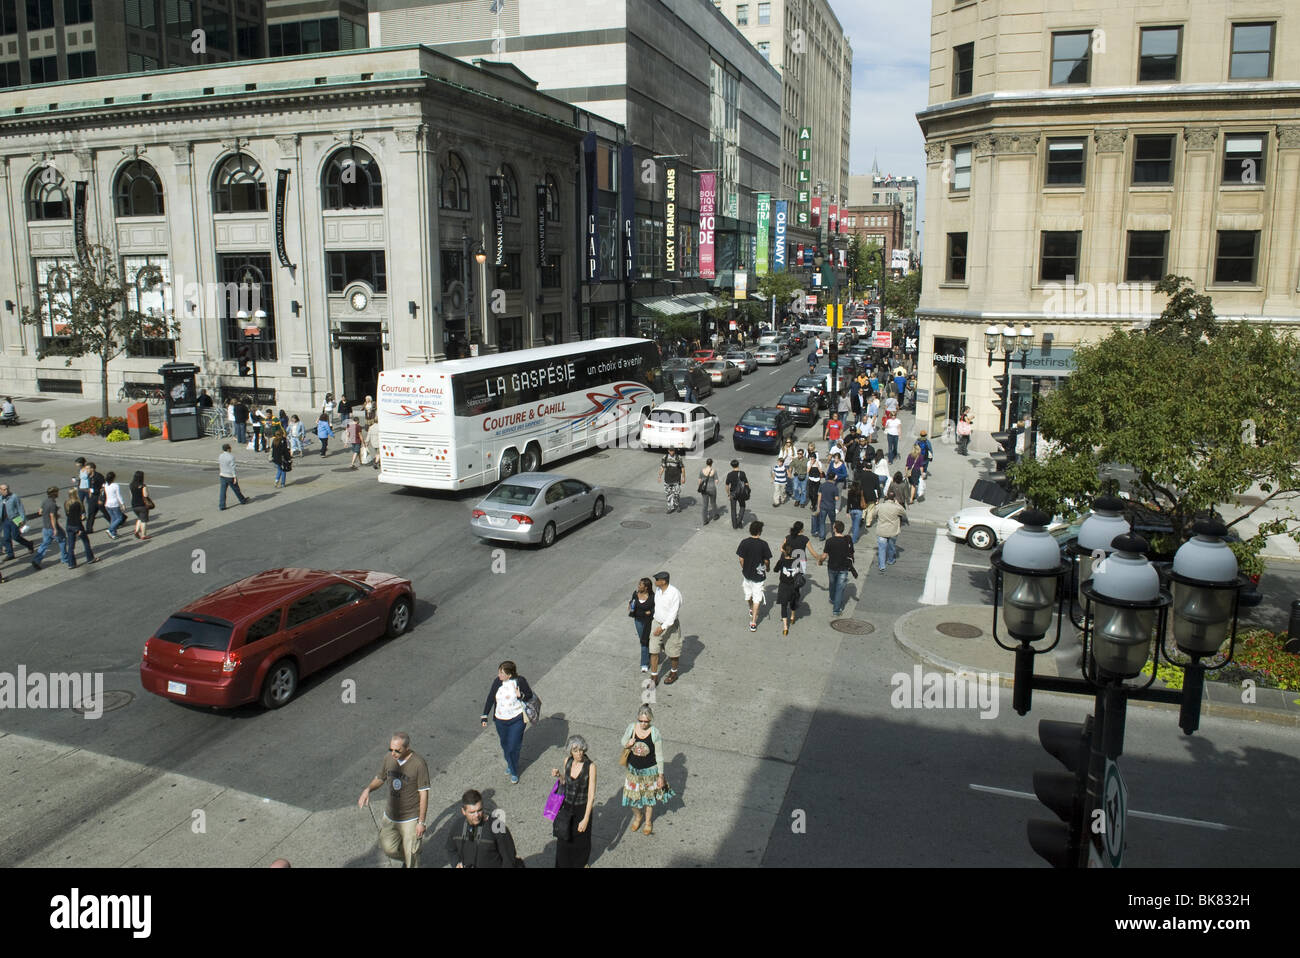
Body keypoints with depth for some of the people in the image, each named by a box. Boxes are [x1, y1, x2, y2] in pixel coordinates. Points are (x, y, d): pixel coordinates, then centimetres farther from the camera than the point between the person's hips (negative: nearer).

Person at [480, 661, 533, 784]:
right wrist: (485, 716, -1)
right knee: (505, 745, 20)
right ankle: (509, 764, 49)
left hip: (517, 719, -3)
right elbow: (490, 699, 0)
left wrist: (521, 696, -26)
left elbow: (530, 695, -5)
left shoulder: (520, 681, -16)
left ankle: (514, 773, 23)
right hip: (501, 720, 3)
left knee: (513, 747, 0)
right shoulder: (497, 681, -9)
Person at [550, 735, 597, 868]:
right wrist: (559, 775, -12)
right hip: (566, 807, 3)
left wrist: (586, 819, -22)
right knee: (564, 837, 17)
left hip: (582, 808, -3)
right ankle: (564, 864, 43)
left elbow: (591, 795, -21)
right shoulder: (567, 761, -10)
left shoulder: (590, 766, -24)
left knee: (581, 840, 19)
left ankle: (582, 863, 48)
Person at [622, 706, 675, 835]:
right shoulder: (632, 728, -14)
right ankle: (637, 817, 45)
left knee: (649, 796, 15)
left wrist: (661, 776, -9)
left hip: (649, 771, -2)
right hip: (633, 770, 2)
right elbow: (623, 742, 6)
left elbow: (659, 756, -13)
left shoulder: (655, 733, -21)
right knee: (633, 795, 14)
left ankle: (648, 822, 41)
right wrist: (628, 744, -19)